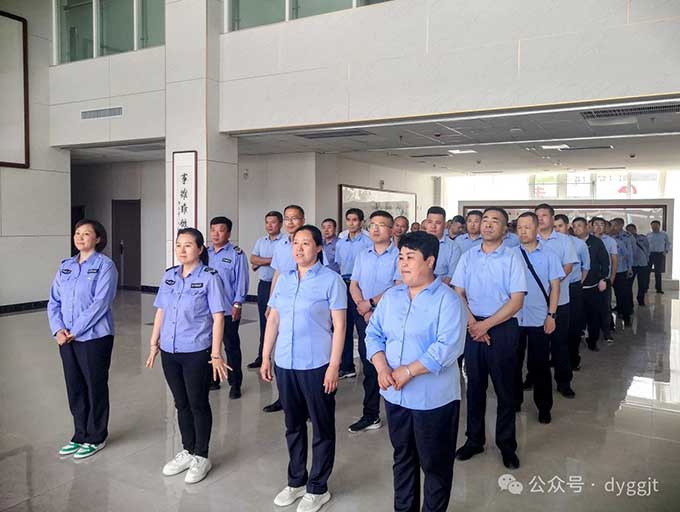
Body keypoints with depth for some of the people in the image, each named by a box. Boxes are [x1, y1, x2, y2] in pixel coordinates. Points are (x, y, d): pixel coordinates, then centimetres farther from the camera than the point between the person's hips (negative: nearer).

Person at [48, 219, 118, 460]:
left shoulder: (104, 265, -9)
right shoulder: (66, 266, 10)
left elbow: (100, 303, -17)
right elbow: (54, 301, 8)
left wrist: (75, 331, -17)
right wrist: (58, 329, -8)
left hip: (94, 337, -6)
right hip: (66, 338, 6)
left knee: (95, 387, 6)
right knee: (74, 388, 14)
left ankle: (96, 438, 22)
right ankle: (80, 435, 30)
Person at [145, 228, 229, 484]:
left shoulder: (210, 277, -11)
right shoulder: (169, 276, 5)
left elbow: (218, 317, -12)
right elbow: (160, 312, 12)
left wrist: (216, 354, -14)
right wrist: (154, 344, 11)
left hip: (197, 353, -5)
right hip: (169, 352, 5)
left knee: (198, 405, 8)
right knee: (181, 404, 17)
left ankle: (201, 457, 24)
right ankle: (187, 452, 34)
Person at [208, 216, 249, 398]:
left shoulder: (236, 254, -9)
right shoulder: (206, 253, 9)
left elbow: (242, 280, -10)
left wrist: (237, 304, -14)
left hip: (228, 310, -6)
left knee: (231, 346, 4)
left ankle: (235, 384, 14)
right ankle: (212, 379, 30)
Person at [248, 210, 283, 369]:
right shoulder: (260, 241, 13)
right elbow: (253, 259, 3)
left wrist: (260, 262, -6)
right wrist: (270, 260, -10)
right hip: (263, 285, 7)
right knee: (264, 322, 13)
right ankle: (262, 357, 23)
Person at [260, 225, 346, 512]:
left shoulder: (331, 280, -8)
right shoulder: (284, 278, 7)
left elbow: (339, 326, -10)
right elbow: (273, 319, 11)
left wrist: (334, 365, -14)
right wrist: (265, 357, 9)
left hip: (317, 366, -5)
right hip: (284, 364, 5)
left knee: (322, 429, 9)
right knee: (293, 425, 18)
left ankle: (317, 488, 26)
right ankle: (296, 481, 36)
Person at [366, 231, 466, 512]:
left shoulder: (447, 299, -13)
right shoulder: (391, 296, 7)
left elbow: (448, 347, -22)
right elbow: (374, 333, 5)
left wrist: (408, 371, -22)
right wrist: (382, 368, -12)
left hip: (433, 399, -5)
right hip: (395, 395, 6)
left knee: (435, 464, 11)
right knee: (402, 459, 21)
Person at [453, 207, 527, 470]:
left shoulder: (512, 257, -5)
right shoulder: (468, 256, 5)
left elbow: (517, 301, -9)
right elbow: (459, 293, 5)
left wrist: (485, 325, -13)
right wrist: (472, 323, -9)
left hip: (502, 328, -3)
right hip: (472, 326, 3)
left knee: (505, 388, 8)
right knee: (474, 386, 13)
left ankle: (507, 445, 24)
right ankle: (474, 440, 27)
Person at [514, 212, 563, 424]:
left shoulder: (549, 255, -1)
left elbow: (555, 287, 0)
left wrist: (551, 315, -6)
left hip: (539, 319, -1)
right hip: (513, 318, 1)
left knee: (539, 365, 7)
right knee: (514, 363, 12)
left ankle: (544, 407, 22)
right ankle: (514, 401, 28)